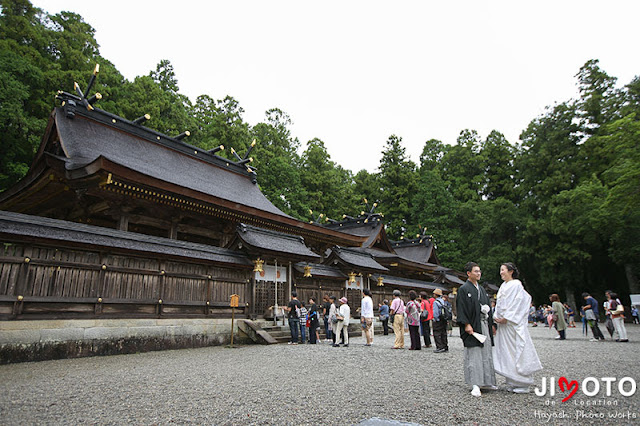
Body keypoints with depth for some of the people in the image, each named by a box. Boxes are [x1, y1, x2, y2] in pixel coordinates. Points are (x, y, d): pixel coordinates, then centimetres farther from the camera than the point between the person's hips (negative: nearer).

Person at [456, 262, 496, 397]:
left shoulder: (481, 289, 16)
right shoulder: (463, 289, -7)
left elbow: (487, 305, 21)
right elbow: (461, 308, -13)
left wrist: (491, 323, 15)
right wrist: (467, 324, -20)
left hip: (484, 324, 8)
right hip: (473, 325, -8)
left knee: (486, 354, 11)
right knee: (474, 355, -7)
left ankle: (486, 382, 22)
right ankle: (475, 385, -4)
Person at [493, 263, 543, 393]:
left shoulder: (516, 285, -9)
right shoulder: (503, 285, 15)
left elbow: (517, 303, -15)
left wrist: (505, 318, -15)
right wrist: (496, 317, 6)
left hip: (513, 323, -8)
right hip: (503, 323, 8)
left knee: (516, 351, -4)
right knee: (505, 352, 9)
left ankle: (522, 384, 6)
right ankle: (511, 383, 17)